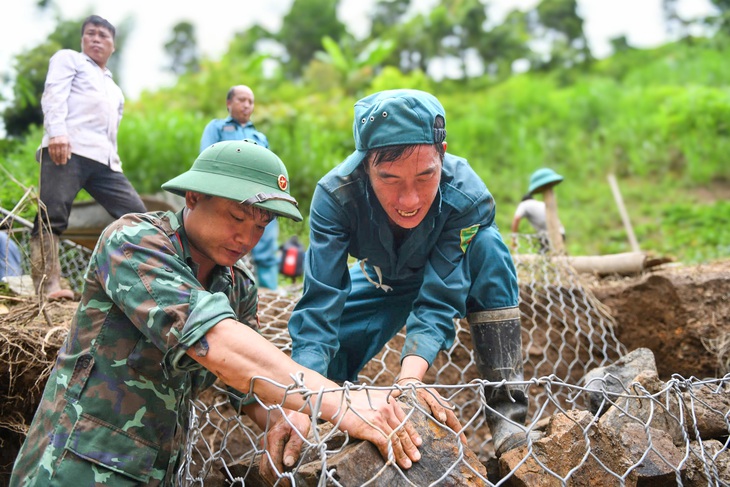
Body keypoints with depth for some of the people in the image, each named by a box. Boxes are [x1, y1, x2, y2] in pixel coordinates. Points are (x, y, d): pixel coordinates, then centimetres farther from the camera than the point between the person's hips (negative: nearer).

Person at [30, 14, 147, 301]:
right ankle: (47, 286, -21)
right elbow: (53, 94, 0)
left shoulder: (114, 89, 36)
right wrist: (56, 133, -18)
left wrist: (115, 160, 15)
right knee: (52, 216, -16)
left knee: (135, 213, -3)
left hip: (104, 159, 7)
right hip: (67, 149, -6)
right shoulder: (69, 59, 18)